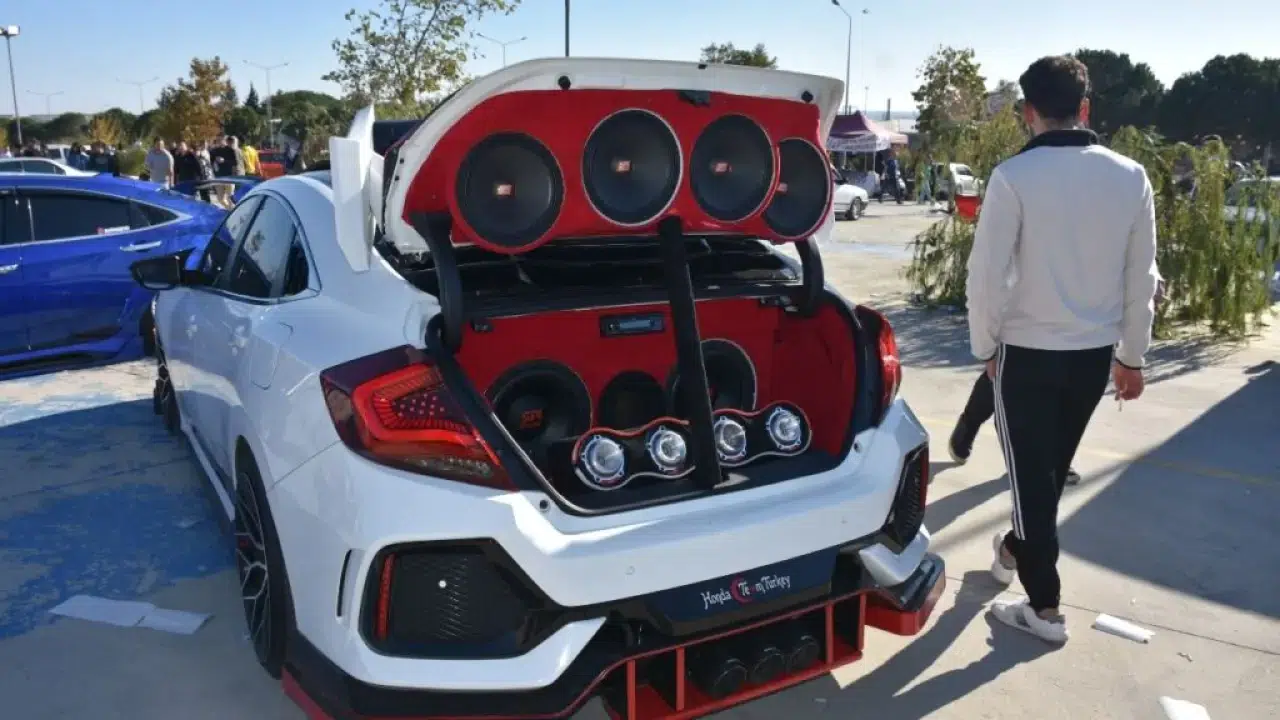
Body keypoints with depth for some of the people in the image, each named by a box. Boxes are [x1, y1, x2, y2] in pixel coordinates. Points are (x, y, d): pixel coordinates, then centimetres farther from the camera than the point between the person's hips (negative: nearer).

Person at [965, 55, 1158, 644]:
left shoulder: (1014, 176, -15)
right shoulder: (1130, 177, -1)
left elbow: (987, 275, -15)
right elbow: (1141, 279, 4)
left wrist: (985, 346, 1)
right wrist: (1132, 355, 15)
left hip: (1028, 351, -5)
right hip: (1096, 352, 5)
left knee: (1031, 472, 6)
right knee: (1053, 466, 22)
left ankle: (1044, 607, 12)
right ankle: (1014, 551, 43)